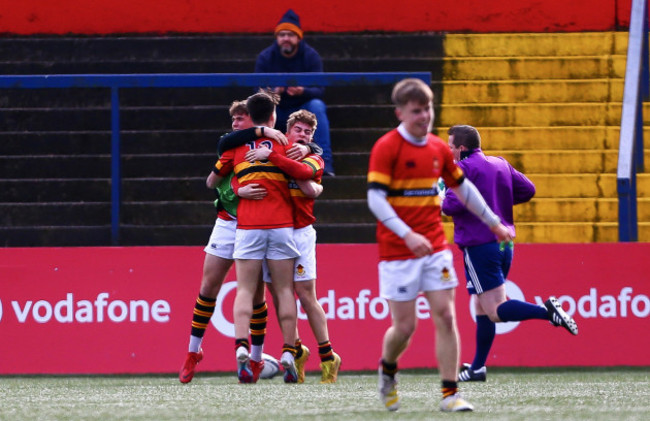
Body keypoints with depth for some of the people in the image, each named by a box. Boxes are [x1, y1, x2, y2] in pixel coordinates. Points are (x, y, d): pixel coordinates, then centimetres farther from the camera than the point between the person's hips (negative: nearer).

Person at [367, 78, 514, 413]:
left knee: (445, 317, -5)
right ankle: (387, 370, 29)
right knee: (405, 326, -2)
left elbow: (463, 188, 23)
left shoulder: (438, 148, 8)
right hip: (397, 252, -5)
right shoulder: (386, 148, -10)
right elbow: (375, 199, -17)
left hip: (435, 248, 5)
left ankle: (450, 394, -3)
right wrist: (407, 235, -28)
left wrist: (494, 223, 26)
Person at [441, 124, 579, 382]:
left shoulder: (463, 168, -10)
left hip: (479, 247, -9)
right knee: (482, 307, 16)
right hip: (505, 243, 9)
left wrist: (441, 204, 1)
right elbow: (528, 189, 14)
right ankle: (477, 368, 20)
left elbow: (453, 204, -20)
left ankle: (547, 311, -29)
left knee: (495, 311, -11)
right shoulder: (500, 165, 12)